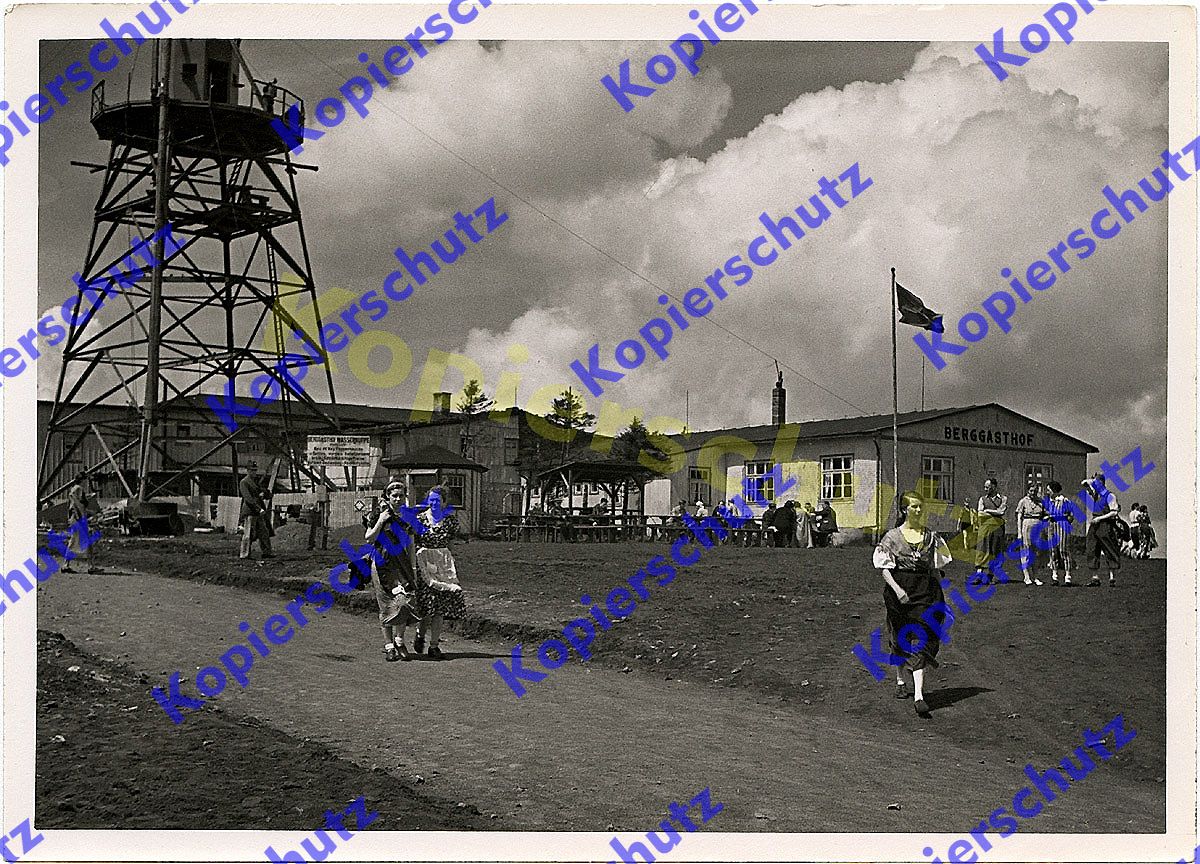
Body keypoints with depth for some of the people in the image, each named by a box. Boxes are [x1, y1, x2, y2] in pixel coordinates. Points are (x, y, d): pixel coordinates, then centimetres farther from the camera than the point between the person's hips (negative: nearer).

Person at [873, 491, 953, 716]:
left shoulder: (930, 537, 7)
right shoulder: (893, 537, -2)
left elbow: (935, 568, 12)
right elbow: (885, 568, -5)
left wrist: (940, 596, 7)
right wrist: (897, 589, -19)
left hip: (925, 592, 1)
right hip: (899, 591, -1)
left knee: (921, 641, -9)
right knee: (901, 640, 12)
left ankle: (919, 695, -15)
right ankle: (900, 681, 36)